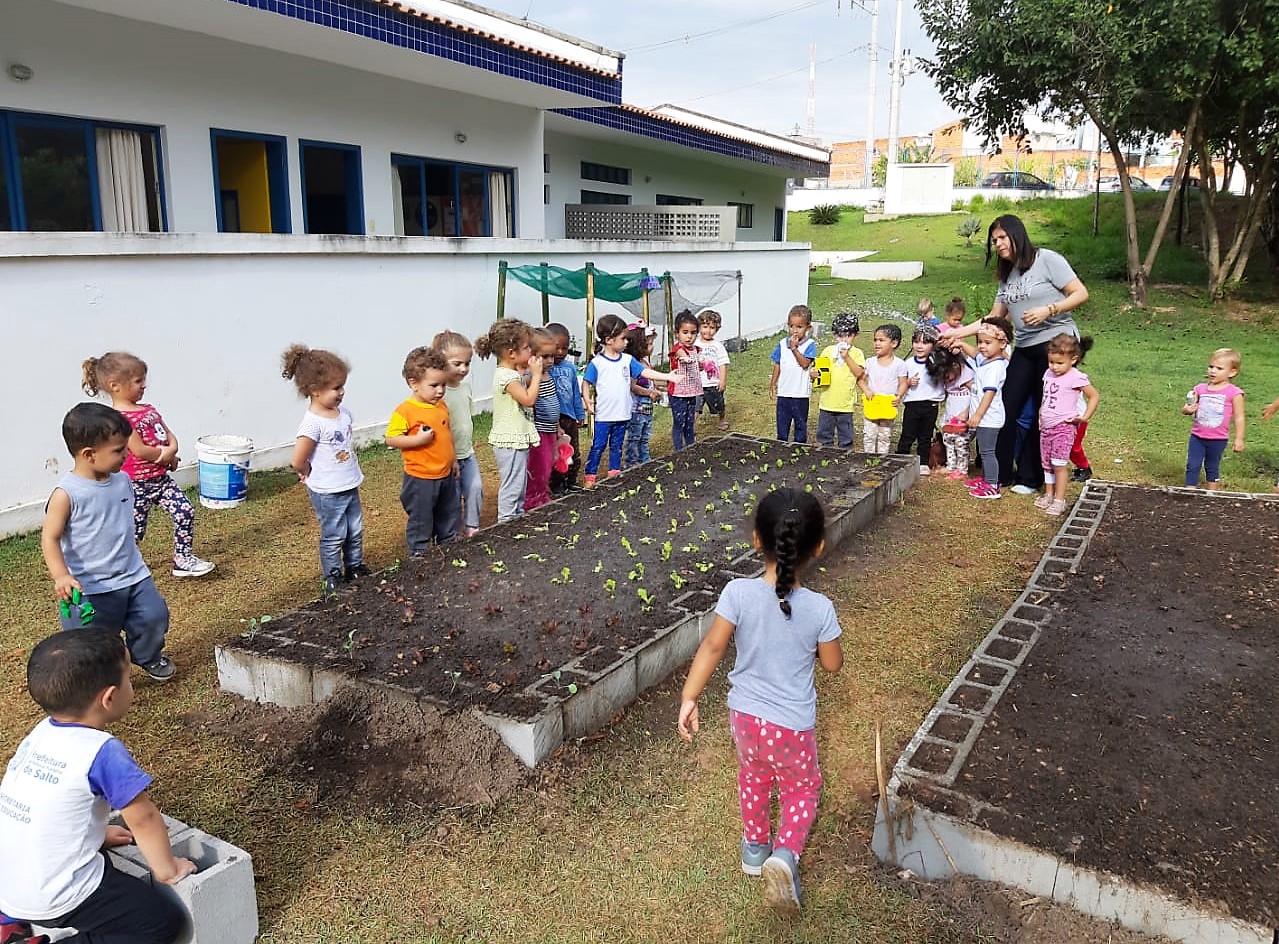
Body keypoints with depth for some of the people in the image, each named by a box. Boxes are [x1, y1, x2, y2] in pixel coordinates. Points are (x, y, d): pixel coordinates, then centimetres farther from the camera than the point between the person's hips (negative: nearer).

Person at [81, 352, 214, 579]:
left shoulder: (148, 410, 9)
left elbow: (170, 436, 8)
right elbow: (140, 451, -25)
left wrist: (171, 451, -14)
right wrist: (167, 455, -10)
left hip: (161, 477, 7)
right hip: (138, 484, -7)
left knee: (186, 513, -1)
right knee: (134, 531, 4)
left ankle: (183, 559, 11)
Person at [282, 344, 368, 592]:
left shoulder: (343, 412, 0)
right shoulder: (313, 423, -24)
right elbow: (298, 462, -21)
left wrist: (353, 470, 12)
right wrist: (310, 473, -2)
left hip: (350, 485, 7)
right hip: (327, 492, -7)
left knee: (355, 530, 19)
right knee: (334, 536, 6)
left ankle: (355, 567, 37)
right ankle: (332, 577, 22)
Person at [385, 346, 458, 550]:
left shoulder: (442, 406, 4)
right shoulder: (405, 411, -18)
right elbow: (390, 439, -18)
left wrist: (453, 459, 19)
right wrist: (418, 439, -28)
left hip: (446, 475, 7)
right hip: (420, 479, -7)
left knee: (450, 516, 21)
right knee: (421, 521, 6)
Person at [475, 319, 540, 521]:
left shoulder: (512, 373, 10)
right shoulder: (507, 376, -21)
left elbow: (524, 387, 24)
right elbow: (529, 399, -24)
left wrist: (531, 373, 10)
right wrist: (536, 374, -16)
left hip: (517, 439, 10)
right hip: (511, 441, -10)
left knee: (520, 484, 19)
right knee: (512, 485, -3)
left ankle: (517, 517, 30)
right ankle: (506, 523, 4)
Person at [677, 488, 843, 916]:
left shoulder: (738, 593, -20)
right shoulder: (819, 609, -22)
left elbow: (712, 647, -14)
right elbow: (832, 663, -7)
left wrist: (689, 697, -5)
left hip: (744, 715, 2)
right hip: (792, 727, -2)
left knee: (753, 776, 30)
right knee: (802, 789, 22)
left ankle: (755, 847, 46)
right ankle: (786, 853, 0)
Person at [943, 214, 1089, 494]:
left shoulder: (1047, 259, -5)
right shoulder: (1007, 275, 15)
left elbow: (1081, 294, -9)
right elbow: (993, 320, 13)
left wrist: (1048, 310, -21)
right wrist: (957, 333, 5)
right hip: (1025, 348, 7)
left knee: (1046, 414, -1)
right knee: (1007, 408, 2)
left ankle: (1030, 477, 7)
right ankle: (1000, 474, 10)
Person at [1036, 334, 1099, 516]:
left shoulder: (1076, 378, -13)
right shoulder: (1049, 374, 8)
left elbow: (1094, 396, -7)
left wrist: (1085, 417, -12)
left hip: (1064, 427, -7)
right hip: (1046, 426, 7)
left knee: (1059, 463, -9)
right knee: (1047, 463, 12)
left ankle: (1059, 500, -4)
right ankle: (1049, 494, 23)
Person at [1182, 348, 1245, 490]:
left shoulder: (1234, 393, -10)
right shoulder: (1200, 389, 0)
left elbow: (1239, 417, -6)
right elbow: (1187, 408, 7)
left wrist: (1239, 439, -7)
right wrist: (1187, 410, -17)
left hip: (1218, 439, -2)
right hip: (1197, 436, 2)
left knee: (1212, 468, 13)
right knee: (1192, 466, 0)